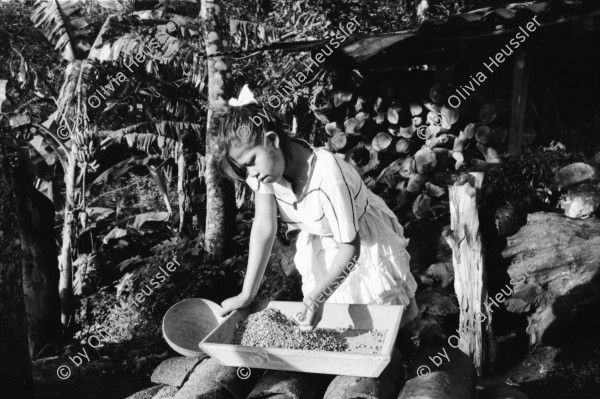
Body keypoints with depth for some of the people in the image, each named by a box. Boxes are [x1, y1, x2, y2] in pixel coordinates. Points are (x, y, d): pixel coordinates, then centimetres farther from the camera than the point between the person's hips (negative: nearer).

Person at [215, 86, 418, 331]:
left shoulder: (327, 175, -36)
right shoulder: (264, 164, -19)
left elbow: (350, 246, -29)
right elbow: (264, 228, -19)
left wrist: (316, 298, -40)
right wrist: (247, 295, -22)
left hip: (366, 245, -5)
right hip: (321, 250, 5)